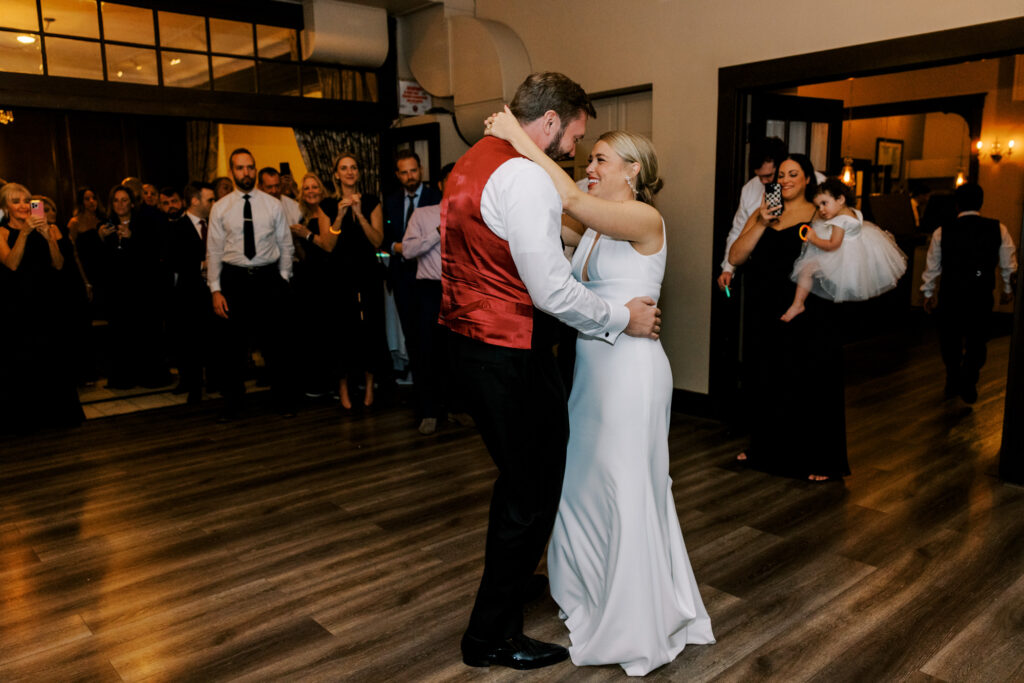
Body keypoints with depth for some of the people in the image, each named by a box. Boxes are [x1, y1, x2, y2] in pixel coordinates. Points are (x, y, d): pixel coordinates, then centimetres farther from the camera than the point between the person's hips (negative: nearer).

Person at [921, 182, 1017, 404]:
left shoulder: (942, 232, -7)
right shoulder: (998, 229, -5)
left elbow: (932, 266, 2)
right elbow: (1008, 264, 4)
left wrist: (928, 293, 15)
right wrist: (1007, 289, 20)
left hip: (950, 294, 0)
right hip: (982, 295, 0)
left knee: (950, 339, 17)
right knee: (977, 341, 15)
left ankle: (953, 383, 28)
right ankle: (968, 387, 21)